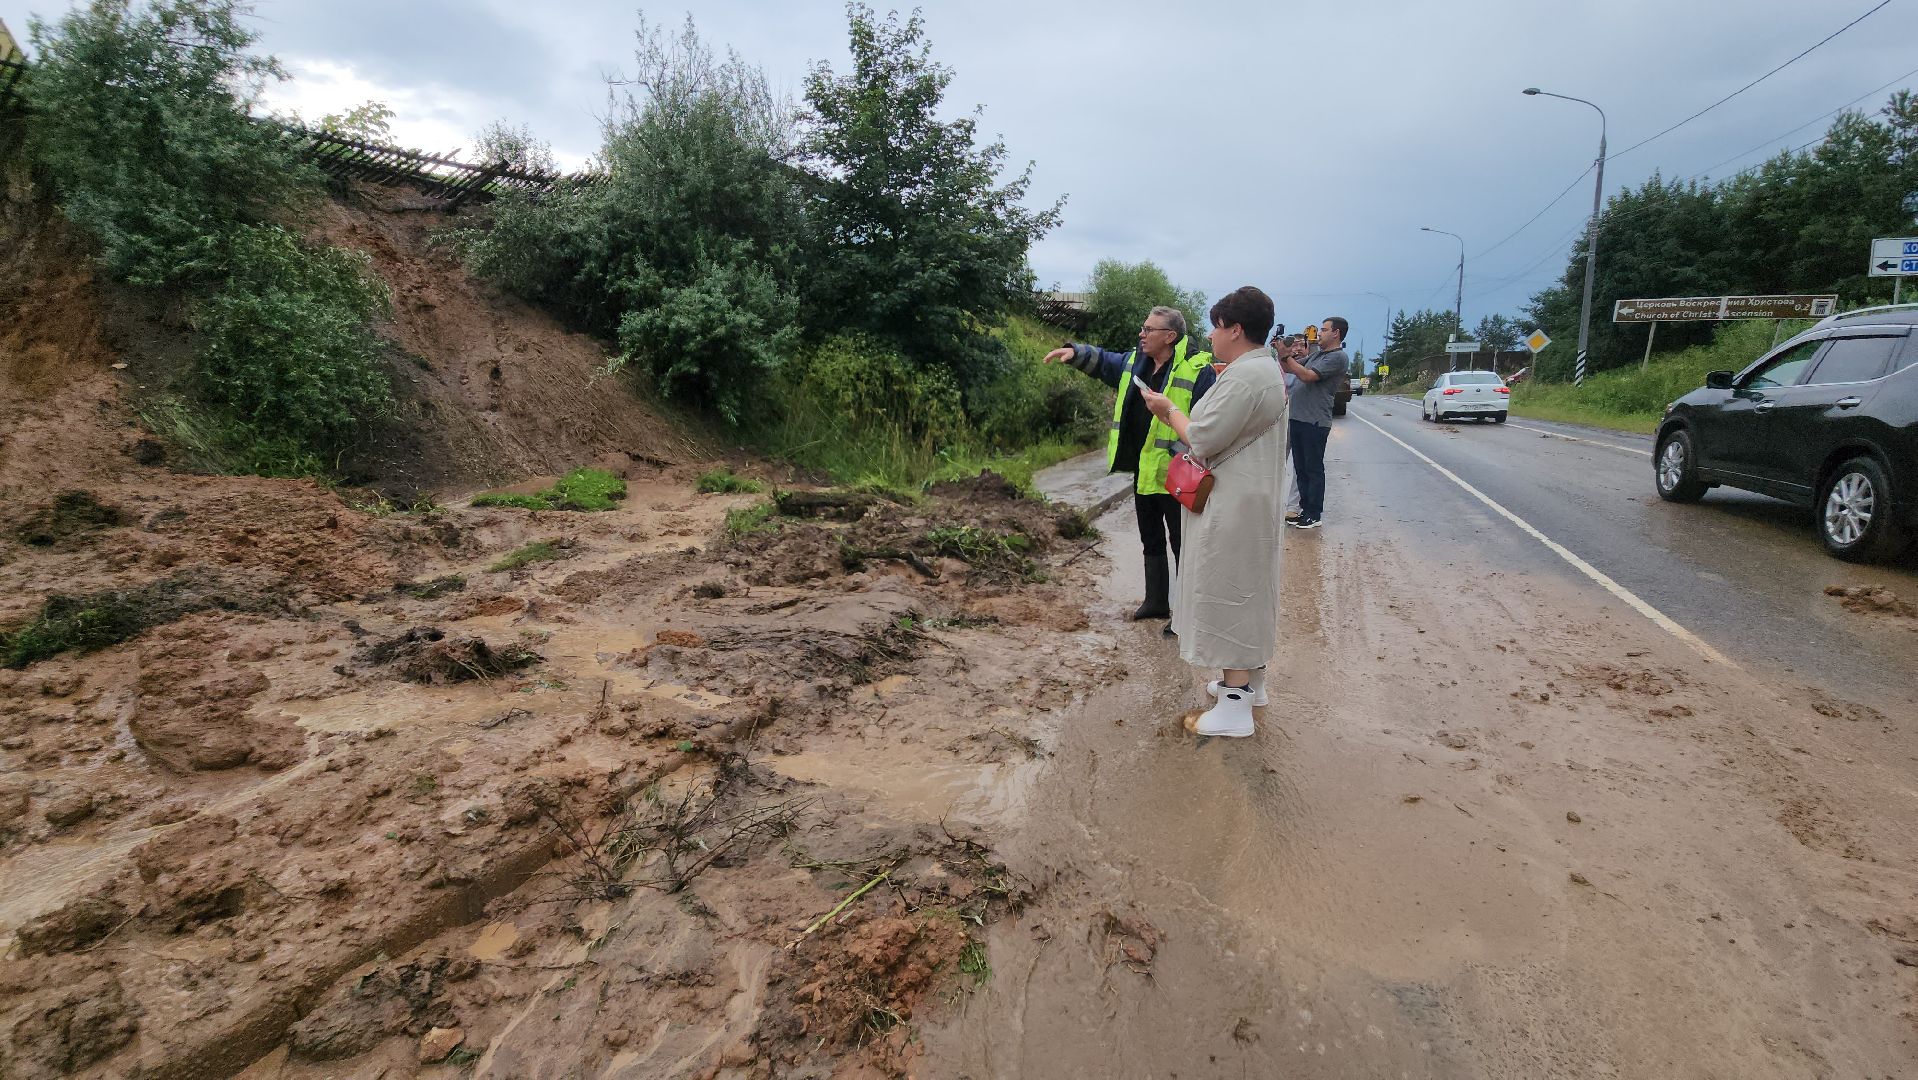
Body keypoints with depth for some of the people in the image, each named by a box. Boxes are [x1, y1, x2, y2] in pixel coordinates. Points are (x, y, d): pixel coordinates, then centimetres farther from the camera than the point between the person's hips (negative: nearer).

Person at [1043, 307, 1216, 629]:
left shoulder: (1198, 370, -16)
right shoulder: (1135, 362, 6)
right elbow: (1102, 361, 19)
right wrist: (1074, 352, 2)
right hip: (1143, 471, 8)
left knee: (1181, 544, 4)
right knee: (1151, 541, 19)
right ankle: (1156, 602, 35)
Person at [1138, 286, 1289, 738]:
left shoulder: (1244, 376, -22)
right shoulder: (1265, 369, 14)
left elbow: (1202, 438, -22)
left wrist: (1170, 410, -5)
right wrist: (1176, 416, 8)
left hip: (1233, 508, -11)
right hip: (1251, 500, 11)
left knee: (1226, 595, -4)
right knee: (1246, 593, 20)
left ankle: (1234, 706, 2)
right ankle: (1250, 681, 34)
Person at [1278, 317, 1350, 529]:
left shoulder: (1338, 357, -10)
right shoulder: (1317, 354, 18)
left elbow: (1307, 376, -20)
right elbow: (1288, 368, 19)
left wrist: (1286, 355, -14)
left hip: (1315, 422, -9)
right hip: (1298, 418, 9)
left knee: (1314, 469, -2)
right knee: (1300, 468, 12)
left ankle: (1314, 515, 4)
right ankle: (1305, 509, 21)